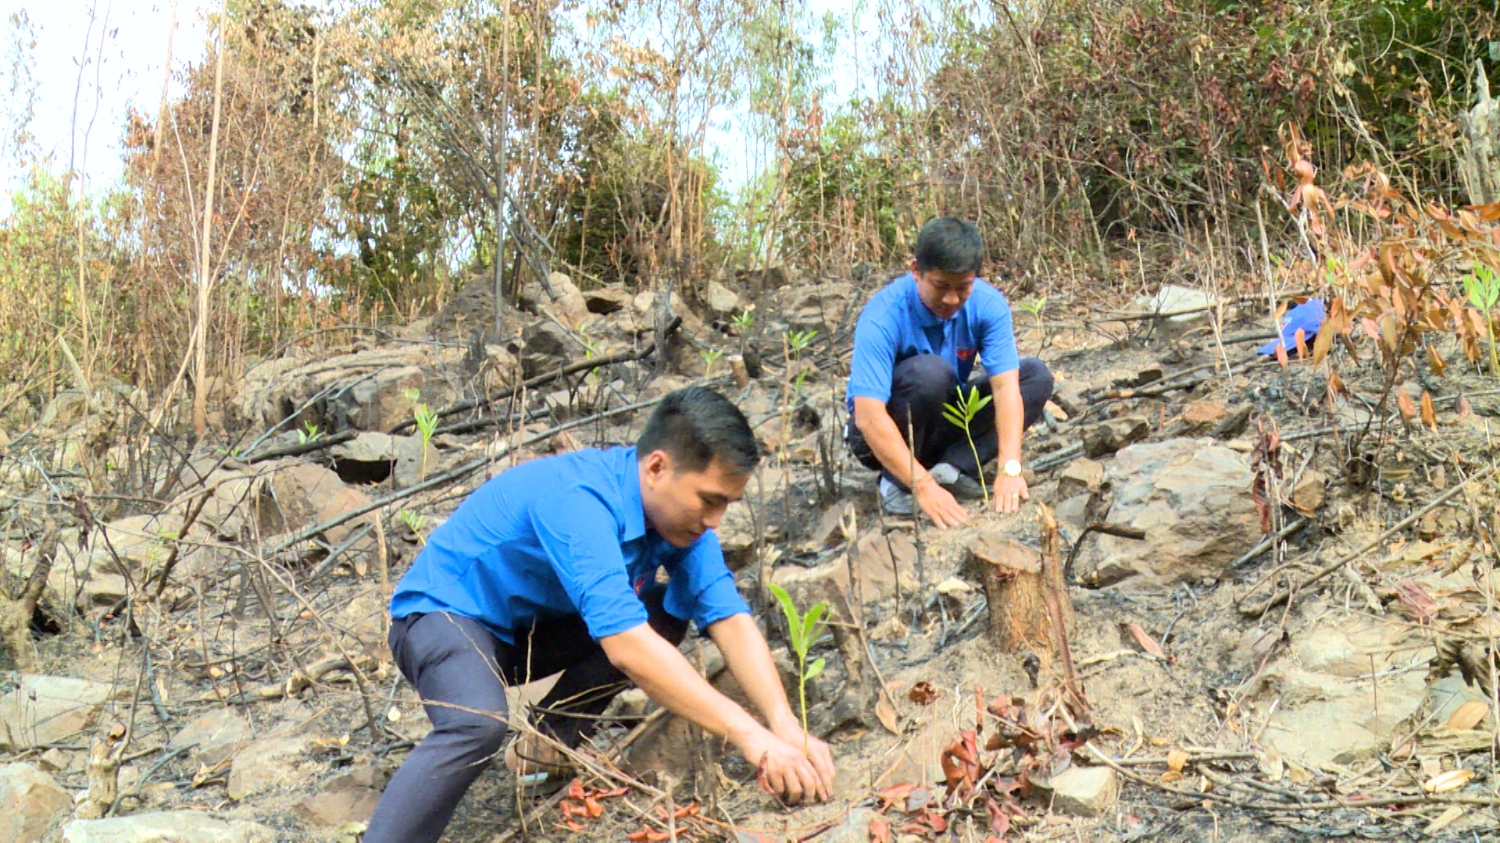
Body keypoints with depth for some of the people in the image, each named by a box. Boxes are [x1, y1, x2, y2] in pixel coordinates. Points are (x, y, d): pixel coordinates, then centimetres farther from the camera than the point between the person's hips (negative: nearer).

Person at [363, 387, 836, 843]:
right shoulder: (576, 501, -35)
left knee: (669, 610, -6)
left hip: (527, 627, 8)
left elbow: (730, 620, -15)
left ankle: (545, 746, -1)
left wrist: (787, 728, -30)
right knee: (478, 725, -36)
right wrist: (752, 738, -43)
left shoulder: (681, 511, -11)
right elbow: (628, 647, -43)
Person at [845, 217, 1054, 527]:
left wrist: (1010, 469, -37)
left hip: (946, 424, 5)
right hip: (888, 436, -5)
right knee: (929, 372, -34)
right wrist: (923, 486, -44)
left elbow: (1005, 386, -23)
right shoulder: (883, 316, -28)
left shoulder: (987, 303, -15)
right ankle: (897, 482, -17)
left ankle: (954, 467, -20)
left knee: (1037, 375, -11)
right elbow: (868, 417, -36)